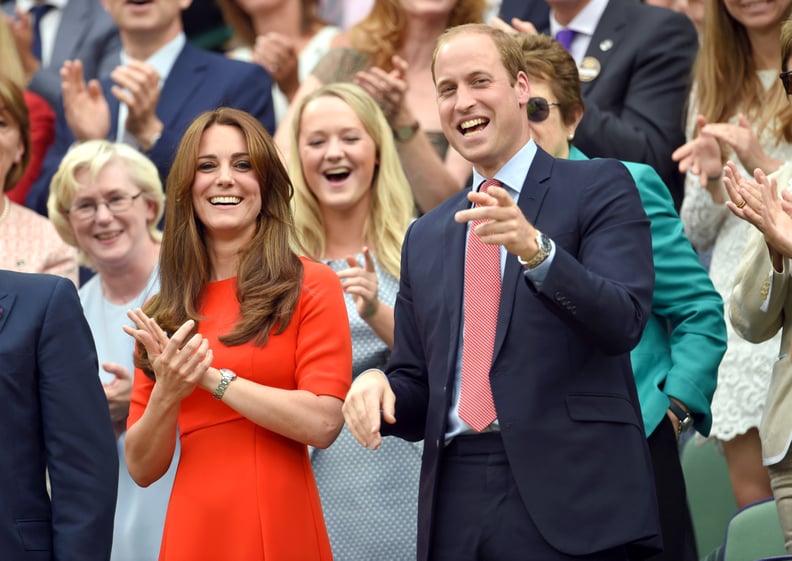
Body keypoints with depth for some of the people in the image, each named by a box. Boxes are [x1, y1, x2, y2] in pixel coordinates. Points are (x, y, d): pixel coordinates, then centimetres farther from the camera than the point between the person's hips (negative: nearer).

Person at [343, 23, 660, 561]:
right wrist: (378, 386, -4)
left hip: (570, 499, -5)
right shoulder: (425, 238, 18)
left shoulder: (599, 188, 3)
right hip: (458, 509, 5)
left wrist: (536, 249, -26)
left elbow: (623, 322, -11)